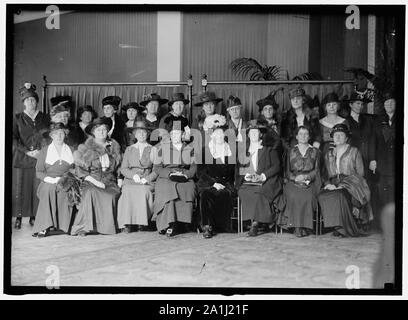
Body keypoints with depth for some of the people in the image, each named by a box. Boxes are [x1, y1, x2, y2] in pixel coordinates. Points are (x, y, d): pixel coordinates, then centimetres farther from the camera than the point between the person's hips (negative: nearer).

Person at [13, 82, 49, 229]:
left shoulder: (44, 118, 10)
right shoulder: (18, 118, 7)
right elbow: (13, 138, 0)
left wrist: (40, 150, -5)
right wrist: (27, 151, -10)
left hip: (39, 158, 1)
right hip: (22, 158, -1)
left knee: (37, 187, -2)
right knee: (21, 187, -2)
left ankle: (34, 216, 6)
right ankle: (19, 217, 4)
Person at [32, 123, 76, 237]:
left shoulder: (71, 150, 18)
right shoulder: (44, 151, 15)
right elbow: (39, 172, 8)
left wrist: (65, 178, -8)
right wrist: (51, 179, -12)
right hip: (48, 182, 0)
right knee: (49, 190, -36)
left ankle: (65, 225, -32)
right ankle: (44, 227, -38)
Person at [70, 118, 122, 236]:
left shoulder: (114, 146, 15)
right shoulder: (85, 147, 7)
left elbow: (118, 166, 19)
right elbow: (80, 168, 2)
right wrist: (92, 179, -11)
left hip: (109, 181, 2)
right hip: (91, 180, -2)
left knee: (111, 195, -31)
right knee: (90, 193, -35)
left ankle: (107, 227, -20)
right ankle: (83, 227, -33)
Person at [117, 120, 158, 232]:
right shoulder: (129, 149, 20)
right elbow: (123, 168, 12)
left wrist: (147, 179, -10)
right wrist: (133, 175, -8)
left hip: (147, 182, -1)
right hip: (130, 181, 1)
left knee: (143, 192, -35)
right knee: (128, 193, -32)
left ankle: (141, 223, -25)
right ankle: (126, 224, -29)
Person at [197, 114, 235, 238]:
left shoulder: (230, 150, 15)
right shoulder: (205, 150, 10)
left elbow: (233, 171, 12)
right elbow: (200, 172, 3)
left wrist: (223, 183, -6)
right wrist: (213, 183, -12)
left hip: (225, 183, 1)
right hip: (208, 183, -1)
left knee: (226, 194, -33)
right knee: (205, 194, -34)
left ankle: (221, 226, -23)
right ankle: (206, 226, -31)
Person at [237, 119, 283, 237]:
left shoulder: (269, 150, 14)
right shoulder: (242, 151, 22)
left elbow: (276, 166, 2)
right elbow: (239, 169, 14)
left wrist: (262, 176, -12)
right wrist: (246, 175, -8)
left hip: (266, 183, -2)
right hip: (247, 183, 2)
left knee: (258, 193, -34)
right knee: (243, 192, -31)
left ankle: (255, 223, -28)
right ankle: (254, 221, -28)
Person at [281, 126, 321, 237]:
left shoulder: (315, 152, 17)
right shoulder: (291, 152, 18)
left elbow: (316, 170, 8)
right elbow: (287, 171, 12)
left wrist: (305, 176, -11)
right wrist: (295, 178, -10)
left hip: (310, 181, 0)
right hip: (293, 182, 0)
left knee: (307, 195, -34)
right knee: (294, 195, -33)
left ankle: (304, 225, -27)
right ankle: (296, 226, -27)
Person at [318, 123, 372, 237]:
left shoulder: (354, 151, 10)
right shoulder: (328, 154, 22)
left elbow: (360, 173, 2)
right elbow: (325, 174, 19)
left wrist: (342, 185, -11)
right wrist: (328, 184, -5)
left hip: (350, 185, -4)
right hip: (333, 185, 4)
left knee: (340, 195, -36)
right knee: (322, 196, -29)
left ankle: (343, 227, -26)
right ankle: (335, 225, -22)